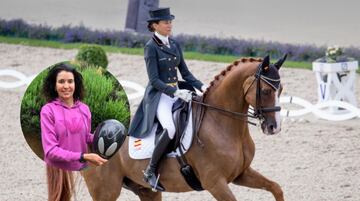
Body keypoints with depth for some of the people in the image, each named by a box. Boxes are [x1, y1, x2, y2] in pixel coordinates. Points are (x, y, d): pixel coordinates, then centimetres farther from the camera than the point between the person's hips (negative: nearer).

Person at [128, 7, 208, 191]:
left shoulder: (175, 45, 12)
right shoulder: (151, 47, -9)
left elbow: (185, 73, 14)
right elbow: (154, 80, -15)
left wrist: (201, 87, -2)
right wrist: (176, 92, -25)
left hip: (176, 92, 8)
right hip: (159, 95, -8)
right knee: (171, 129, -32)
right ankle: (150, 171, -19)